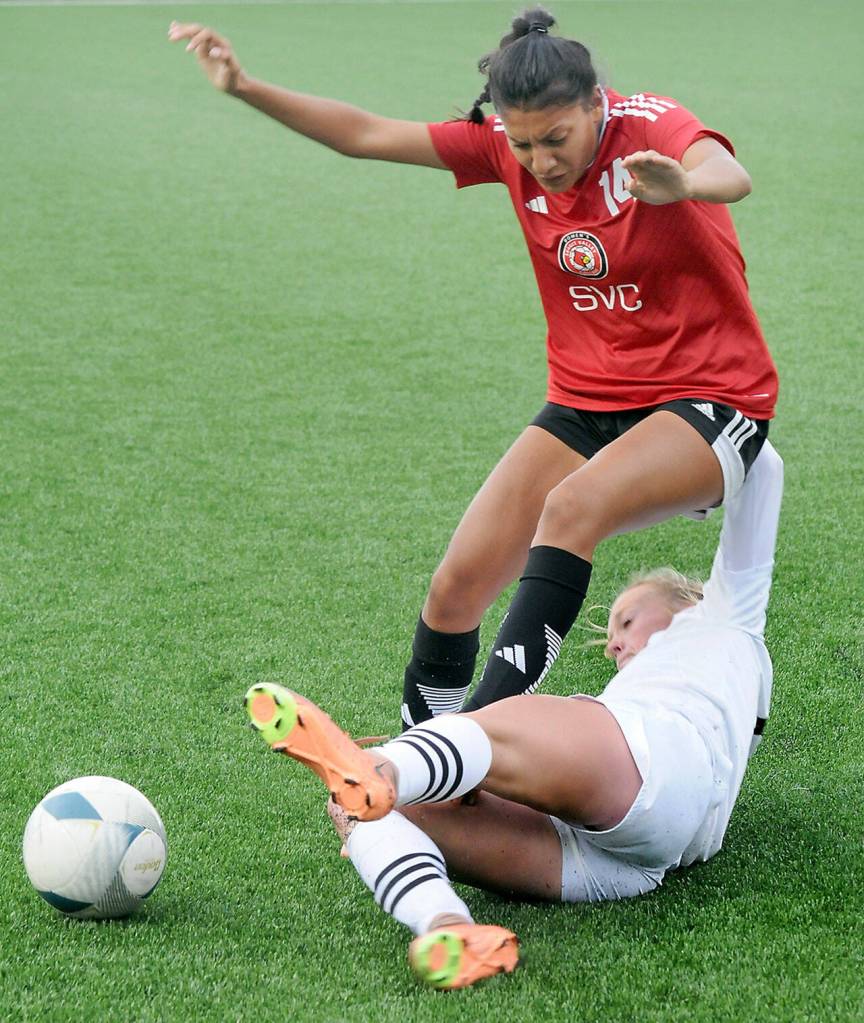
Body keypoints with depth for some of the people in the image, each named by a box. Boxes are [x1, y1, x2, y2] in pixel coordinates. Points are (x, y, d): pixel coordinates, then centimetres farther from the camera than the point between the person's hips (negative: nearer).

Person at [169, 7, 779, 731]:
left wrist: (683, 183, -65)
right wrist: (246, 89, -9)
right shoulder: (503, 144, -4)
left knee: (572, 507, -35)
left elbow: (731, 176, -41)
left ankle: (489, 723, -33)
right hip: (584, 401, 6)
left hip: (709, 400, -5)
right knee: (456, 589, -4)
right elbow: (367, 135, 1)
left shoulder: (651, 126, -19)